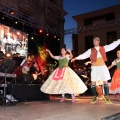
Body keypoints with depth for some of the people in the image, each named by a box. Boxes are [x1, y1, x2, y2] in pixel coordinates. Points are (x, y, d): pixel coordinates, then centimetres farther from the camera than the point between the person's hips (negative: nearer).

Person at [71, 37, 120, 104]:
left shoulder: (104, 48, 6)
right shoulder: (91, 50, 3)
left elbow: (113, 45, 4)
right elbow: (84, 55, -4)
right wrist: (76, 58, -14)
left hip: (102, 67, 0)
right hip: (94, 68, 0)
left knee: (105, 82, 1)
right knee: (93, 83, 1)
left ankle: (106, 97, 15)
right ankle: (95, 97, 16)